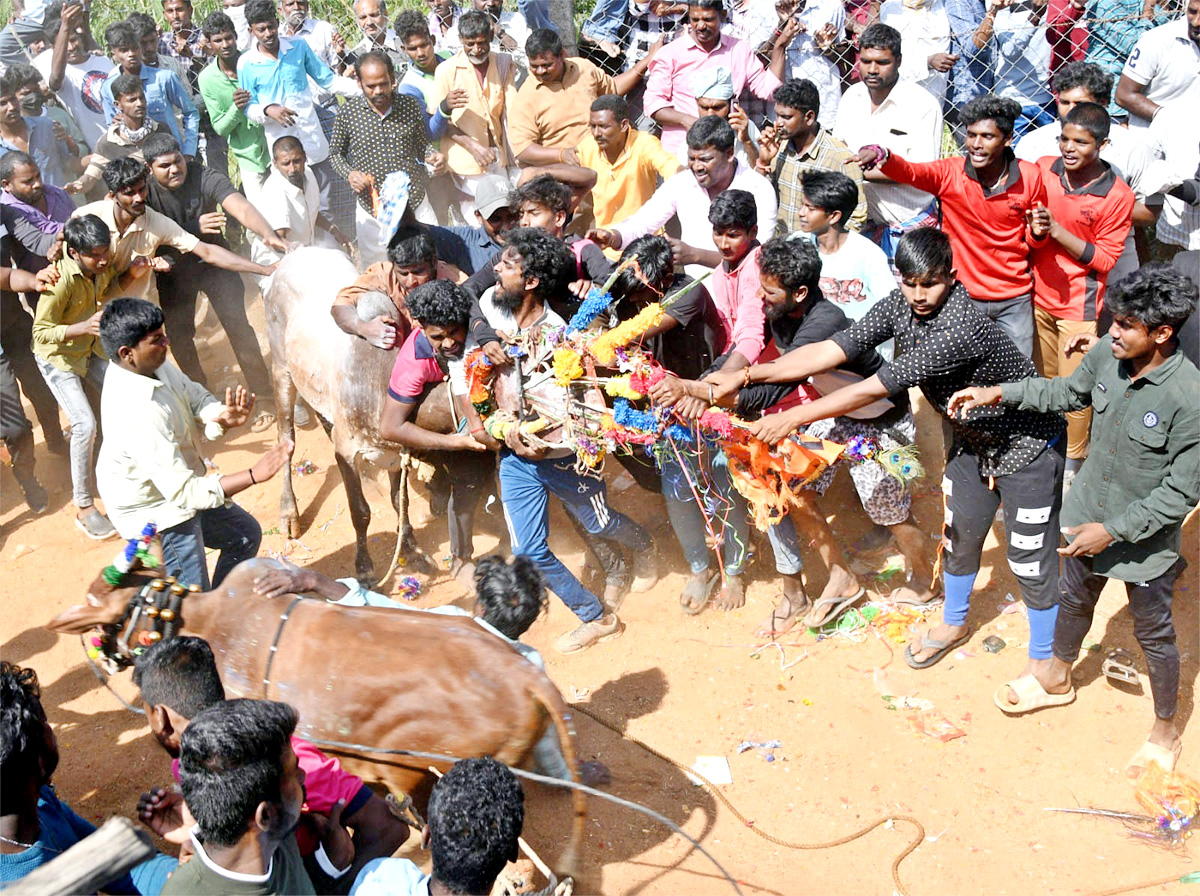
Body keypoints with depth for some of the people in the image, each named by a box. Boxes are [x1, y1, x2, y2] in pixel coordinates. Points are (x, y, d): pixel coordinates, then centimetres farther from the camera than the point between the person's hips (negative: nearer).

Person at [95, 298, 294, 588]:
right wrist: (254, 475, -38)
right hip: (155, 512, -9)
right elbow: (185, 493, -37)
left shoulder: (152, 364, -12)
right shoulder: (139, 414, -38)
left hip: (178, 487, 9)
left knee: (246, 534, 24)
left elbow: (195, 396, 0)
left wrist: (223, 416, -24)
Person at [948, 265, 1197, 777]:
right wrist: (999, 394, 1)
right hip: (1089, 514, 6)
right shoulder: (1106, 353, -15)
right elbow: (1069, 393, 8)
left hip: (1146, 538, -5)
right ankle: (1056, 680, 55)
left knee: (1153, 634, 15)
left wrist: (1113, 530, -22)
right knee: (1074, 602, 28)